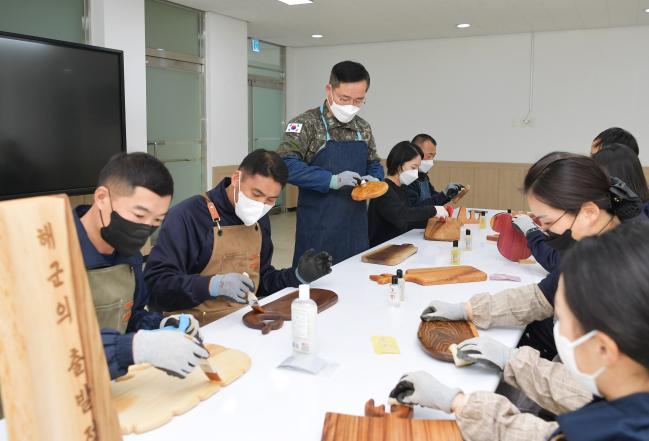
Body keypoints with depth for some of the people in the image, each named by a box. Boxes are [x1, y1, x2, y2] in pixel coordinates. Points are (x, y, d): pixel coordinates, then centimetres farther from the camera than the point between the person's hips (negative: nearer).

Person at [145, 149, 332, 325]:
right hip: (203, 329, -6)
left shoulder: (260, 220, 9)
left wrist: (298, 275, 3)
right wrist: (214, 285, -31)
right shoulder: (187, 216, -14)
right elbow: (155, 285, -18)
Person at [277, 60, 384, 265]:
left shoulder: (363, 128, 10)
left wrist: (374, 180, -2)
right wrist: (332, 180, -24)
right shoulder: (307, 123, -8)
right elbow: (285, 165, -19)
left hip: (356, 227, 6)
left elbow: (374, 165, 20)